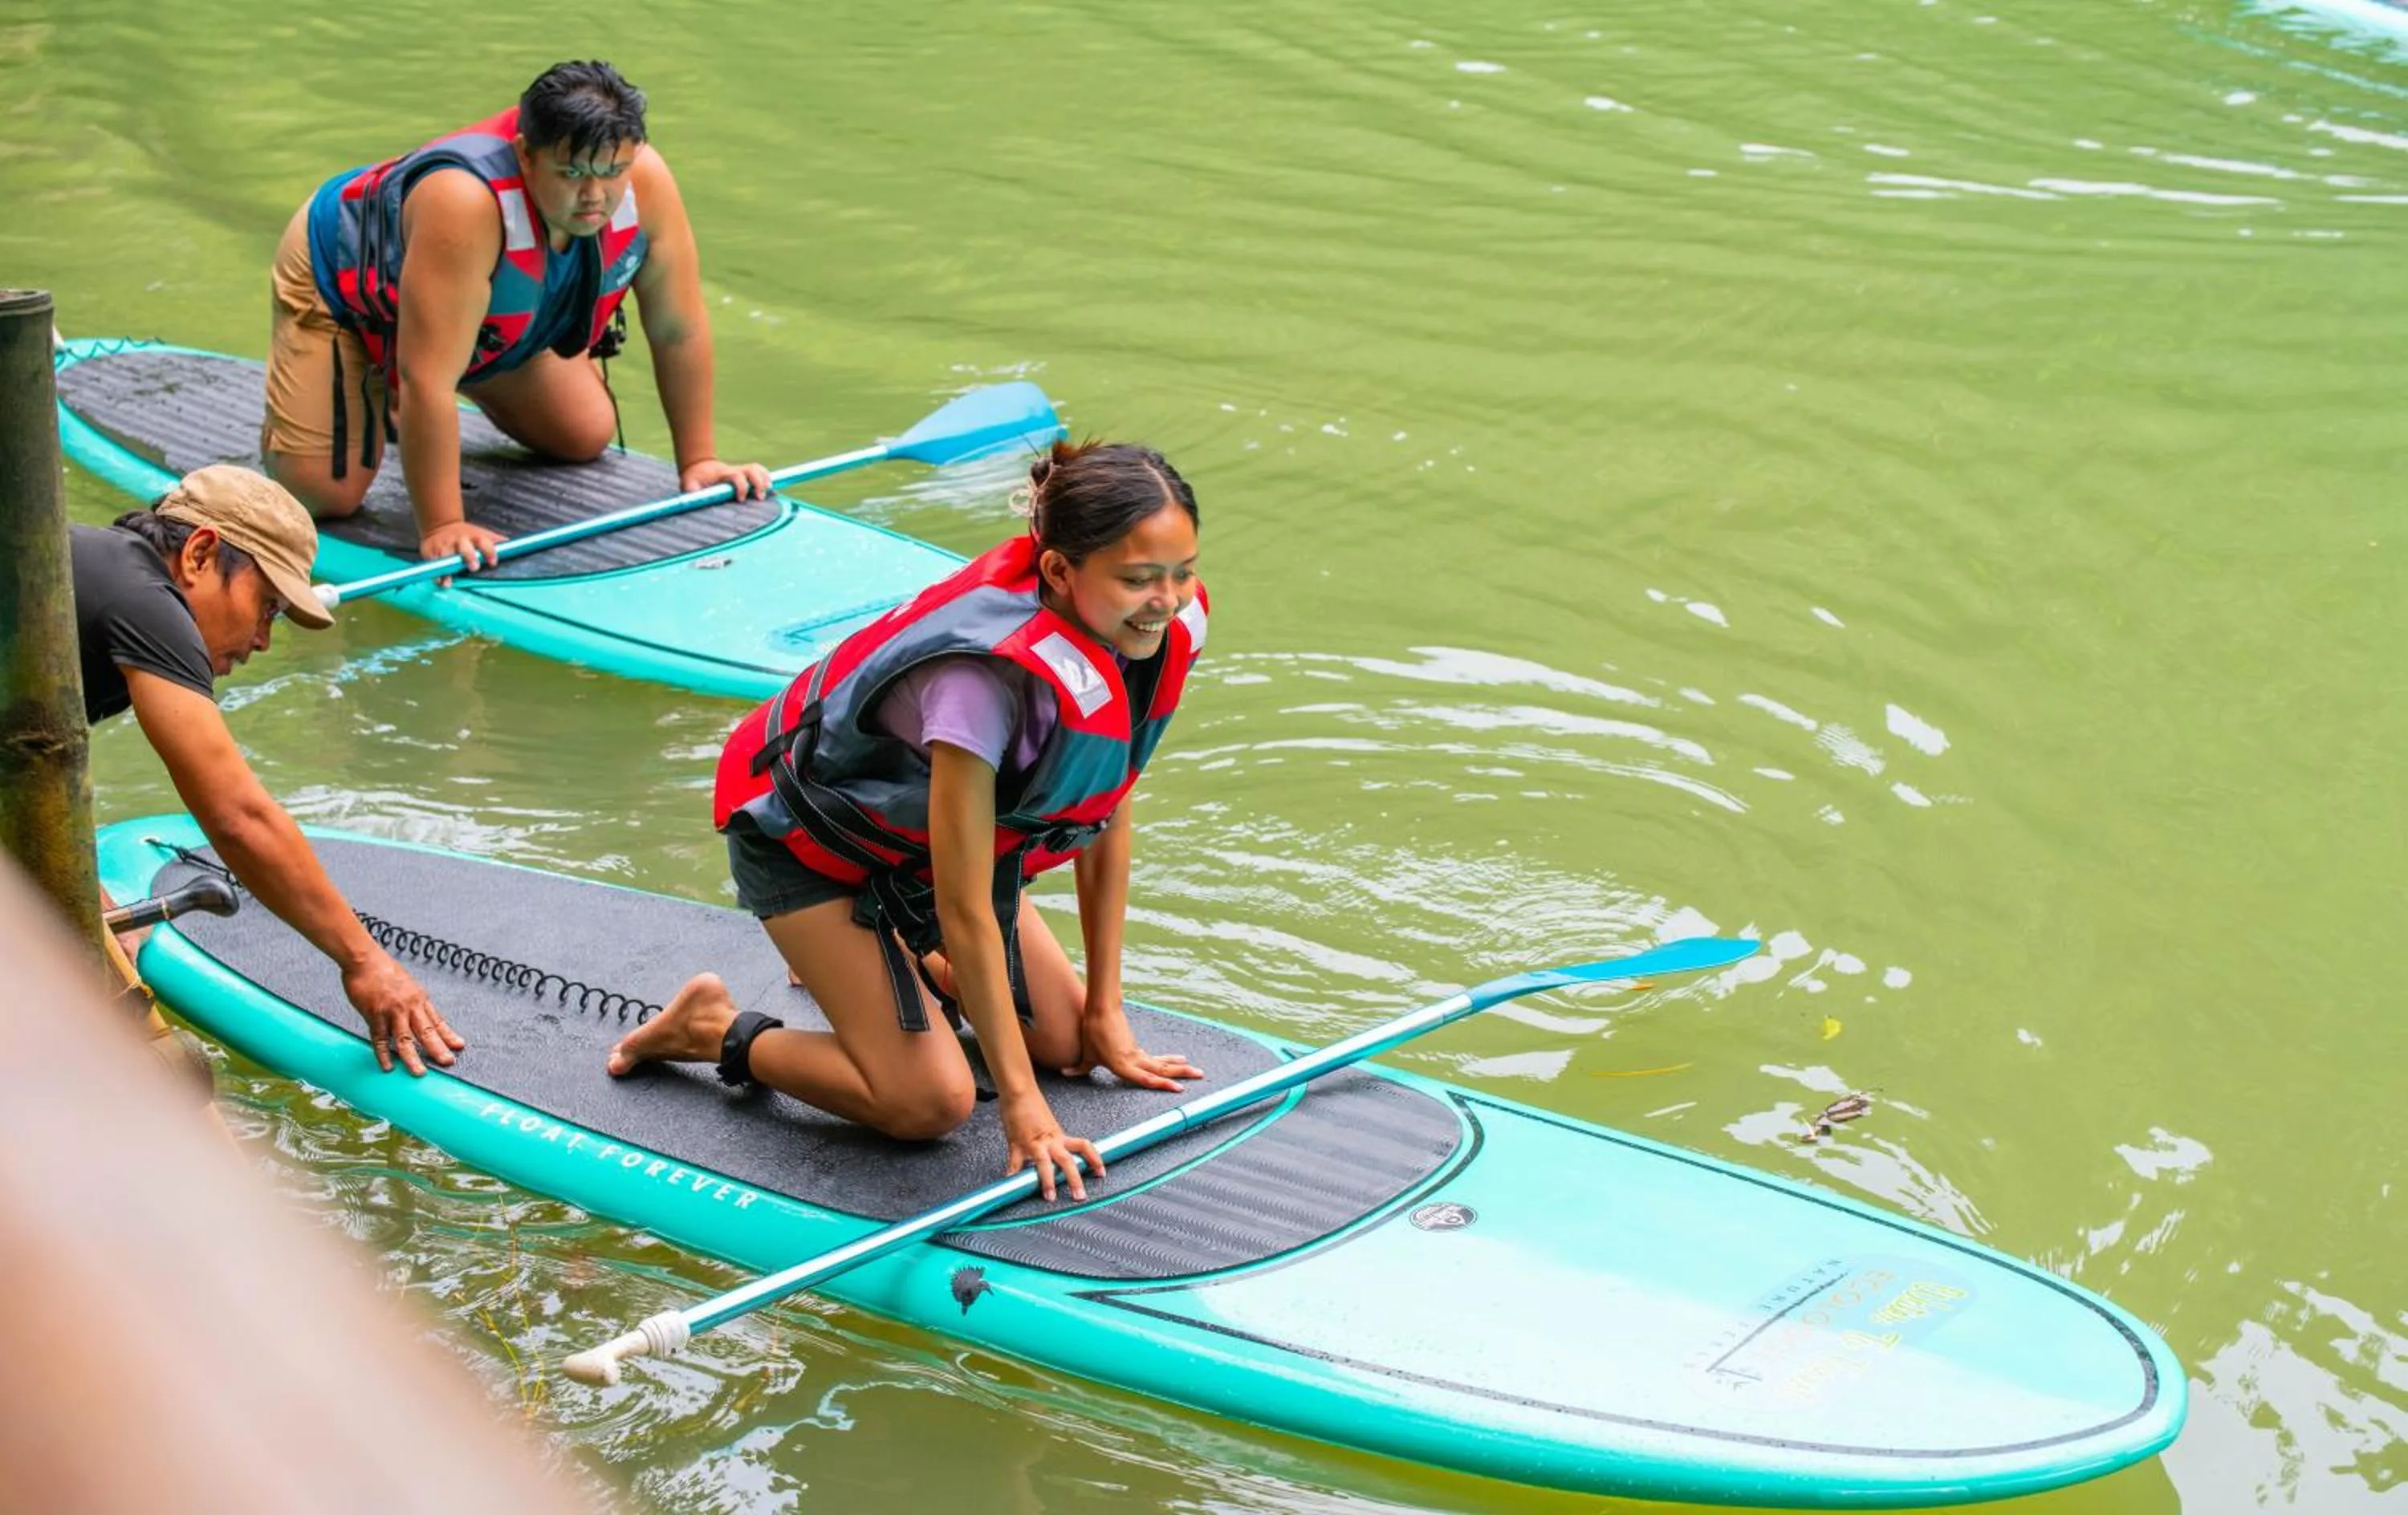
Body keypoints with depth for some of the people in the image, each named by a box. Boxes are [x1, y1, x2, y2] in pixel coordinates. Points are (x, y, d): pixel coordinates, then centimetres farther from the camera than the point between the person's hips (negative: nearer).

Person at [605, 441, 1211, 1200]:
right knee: (929, 1102, -15)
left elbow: (1107, 819, -4)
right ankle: (718, 1030, 8)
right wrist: (1019, 1099, -29)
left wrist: (1105, 1010, -1)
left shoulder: (1169, 627, -18)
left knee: (1064, 1042, 8)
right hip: (799, 825, -8)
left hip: (921, 819, 8)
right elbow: (966, 909, -35)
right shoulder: (990, 674, -42)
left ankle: (890, 952, 31)